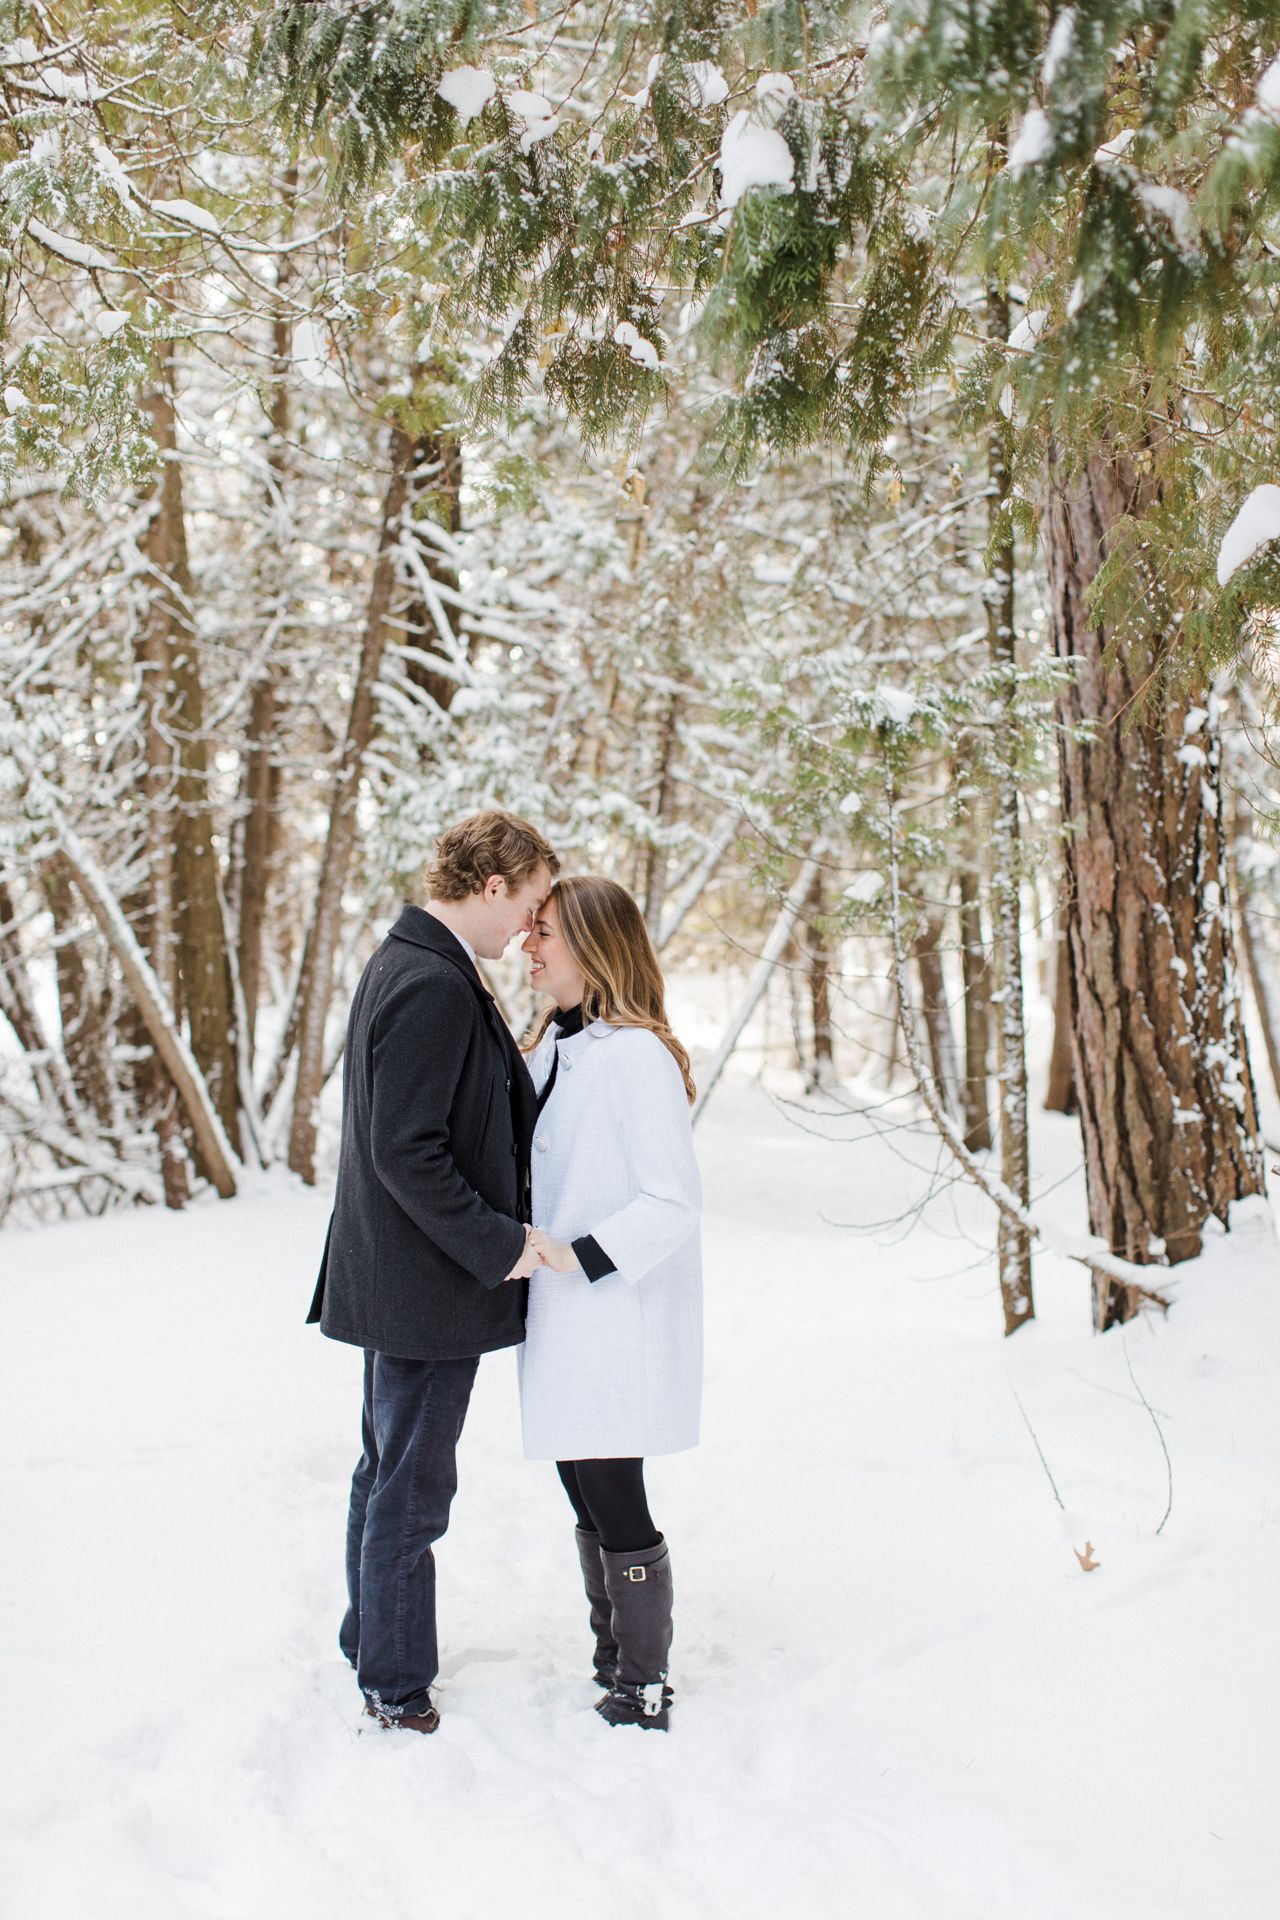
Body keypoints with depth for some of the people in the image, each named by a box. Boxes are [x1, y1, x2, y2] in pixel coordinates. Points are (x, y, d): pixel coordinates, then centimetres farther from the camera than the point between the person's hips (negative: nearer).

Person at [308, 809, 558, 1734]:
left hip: (397, 1277, 11)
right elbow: (407, 1151, -26)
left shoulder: (404, 965, 10)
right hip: (429, 1289, -11)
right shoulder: (434, 987, -23)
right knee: (411, 1493, 3)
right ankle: (398, 1690, 16)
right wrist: (499, 1245, -19)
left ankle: (373, 1646, 38)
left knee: (388, 1476, 23)